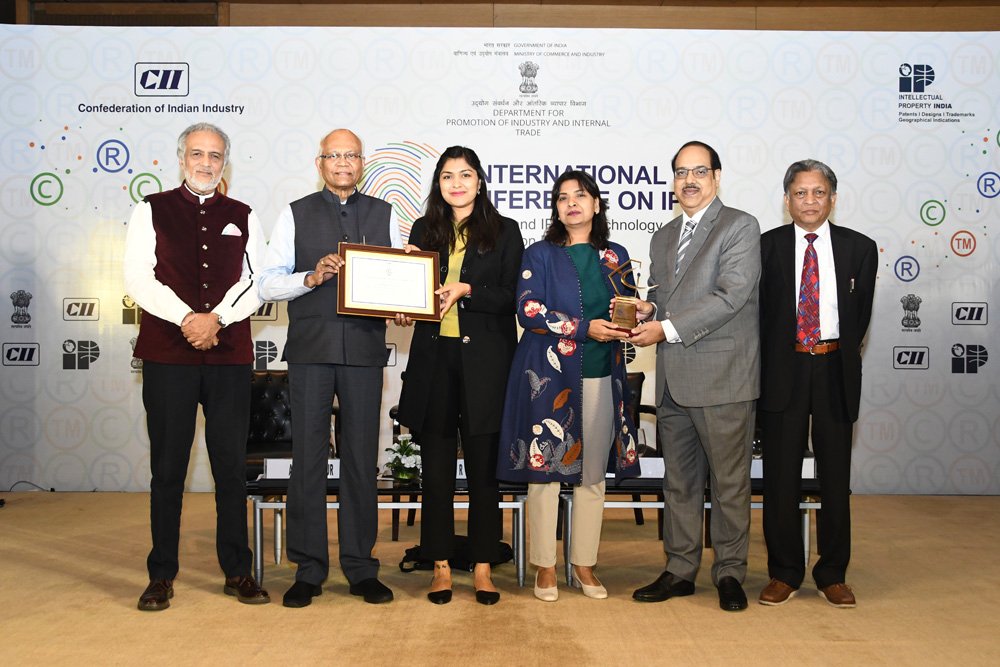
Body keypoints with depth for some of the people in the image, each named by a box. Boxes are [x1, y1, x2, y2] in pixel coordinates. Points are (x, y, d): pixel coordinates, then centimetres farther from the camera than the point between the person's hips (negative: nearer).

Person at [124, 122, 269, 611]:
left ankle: (237, 572, 13)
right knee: (168, 465, 2)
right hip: (167, 351, -1)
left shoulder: (243, 217, 13)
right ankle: (161, 575, 12)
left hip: (229, 353, 2)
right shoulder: (152, 210, 8)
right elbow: (138, 278, -2)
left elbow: (255, 282, 4)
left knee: (232, 463, 4)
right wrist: (187, 319, -14)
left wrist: (216, 318, -12)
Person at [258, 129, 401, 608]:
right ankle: (308, 569, 12)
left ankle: (361, 568, 15)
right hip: (310, 350, -1)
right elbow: (268, 283, 3)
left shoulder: (384, 214, 14)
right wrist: (311, 277, -13)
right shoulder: (295, 214, 9)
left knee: (362, 458, 5)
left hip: (365, 349, 1)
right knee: (308, 456, 1)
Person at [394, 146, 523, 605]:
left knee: (483, 467, 3)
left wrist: (466, 290, -15)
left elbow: (512, 296, -2)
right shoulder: (424, 230, 14)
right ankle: (441, 567, 16)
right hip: (434, 359, 3)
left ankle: (483, 568, 14)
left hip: (484, 361, -2)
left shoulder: (504, 231, 5)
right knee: (436, 467, 5)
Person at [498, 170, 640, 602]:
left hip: (600, 376, 3)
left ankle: (584, 565, 18)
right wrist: (585, 328, -16)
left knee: (593, 474, 6)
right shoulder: (541, 254, 3)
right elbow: (529, 310, -8)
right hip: (550, 373, -3)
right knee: (545, 469, -1)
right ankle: (545, 568, 11)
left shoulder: (616, 256, 13)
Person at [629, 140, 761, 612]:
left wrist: (667, 329, -17)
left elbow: (730, 296, -15)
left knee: (729, 481, 3)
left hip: (722, 377, -6)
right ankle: (680, 570, 23)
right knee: (679, 480, 12)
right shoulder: (663, 237, 19)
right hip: (672, 379, 7)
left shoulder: (740, 227, -4)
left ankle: (730, 573, 17)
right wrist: (648, 307, 1)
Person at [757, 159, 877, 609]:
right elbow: (759, 312, 3)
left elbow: (861, 315, 8)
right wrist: (771, 365, -1)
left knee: (836, 477, 8)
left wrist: (839, 359, 3)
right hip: (783, 371, -1)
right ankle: (784, 573, 17)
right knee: (781, 475, 4)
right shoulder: (767, 246, 2)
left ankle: (833, 575, 21)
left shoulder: (859, 248, 5)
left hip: (835, 372, 1)